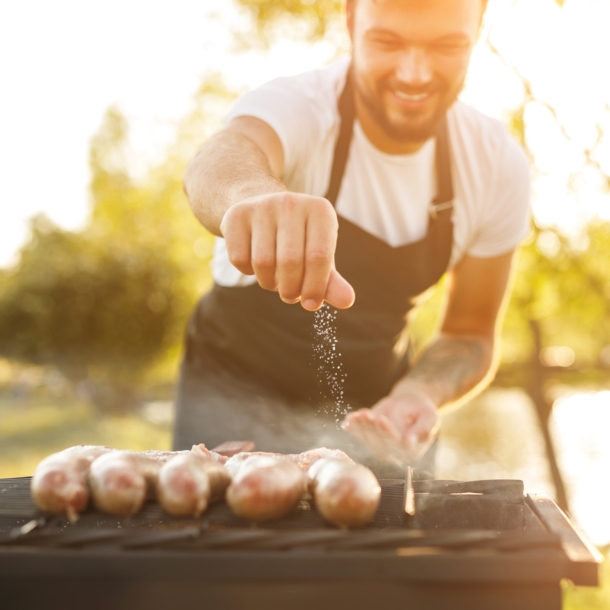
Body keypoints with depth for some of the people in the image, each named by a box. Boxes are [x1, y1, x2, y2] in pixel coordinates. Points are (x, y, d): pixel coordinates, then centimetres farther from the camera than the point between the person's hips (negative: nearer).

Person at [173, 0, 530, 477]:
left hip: (374, 404, 3)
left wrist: (419, 394, -25)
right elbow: (217, 164, -48)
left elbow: (471, 334, -4)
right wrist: (255, 195, -71)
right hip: (241, 394, -2)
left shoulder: (499, 168, -12)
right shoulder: (294, 107, -24)